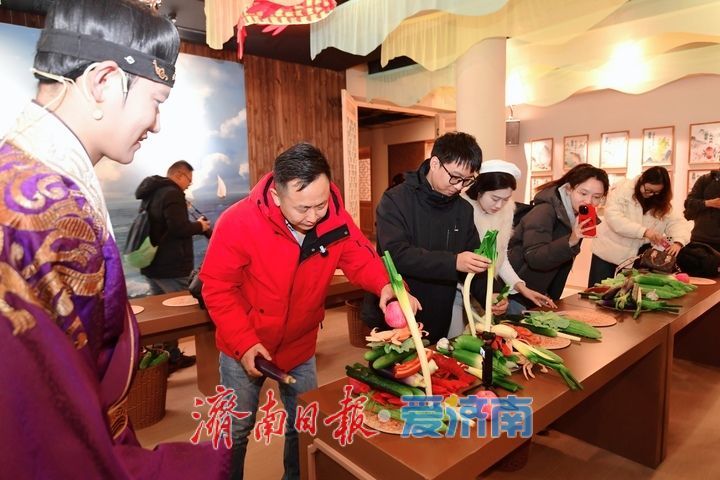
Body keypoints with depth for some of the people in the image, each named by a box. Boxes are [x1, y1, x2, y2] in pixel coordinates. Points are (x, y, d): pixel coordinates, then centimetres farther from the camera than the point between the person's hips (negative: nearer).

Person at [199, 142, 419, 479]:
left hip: (300, 347, 3)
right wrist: (244, 342, -26)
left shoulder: (334, 217, -20)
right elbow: (217, 289, -19)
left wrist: (386, 285, -32)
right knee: (236, 430, 19)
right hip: (244, 348, -2)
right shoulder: (238, 223, -28)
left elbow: (359, 258, -10)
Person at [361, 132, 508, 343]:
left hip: (439, 322, 5)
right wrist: (453, 262, -35)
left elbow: (472, 263, 5)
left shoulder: (464, 209, 2)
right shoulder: (395, 201, -14)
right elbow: (396, 254, -27)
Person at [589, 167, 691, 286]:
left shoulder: (661, 203, 2)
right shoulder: (622, 190, -13)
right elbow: (613, 217, -26)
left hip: (634, 258, 4)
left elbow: (677, 221, -5)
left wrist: (678, 241, -26)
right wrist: (644, 231, -33)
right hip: (608, 251, -4)